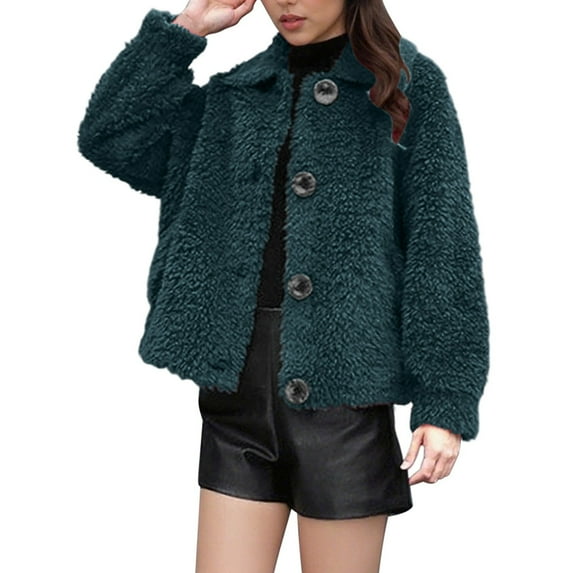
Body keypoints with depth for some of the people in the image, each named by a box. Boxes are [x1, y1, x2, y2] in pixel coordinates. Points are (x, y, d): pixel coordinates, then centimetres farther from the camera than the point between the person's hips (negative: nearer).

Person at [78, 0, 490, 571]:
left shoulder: (406, 83, 1)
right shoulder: (236, 93, 13)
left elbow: (443, 250, -3)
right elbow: (109, 139, 7)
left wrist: (446, 404, -9)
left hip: (342, 389, -3)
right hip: (237, 383, 4)